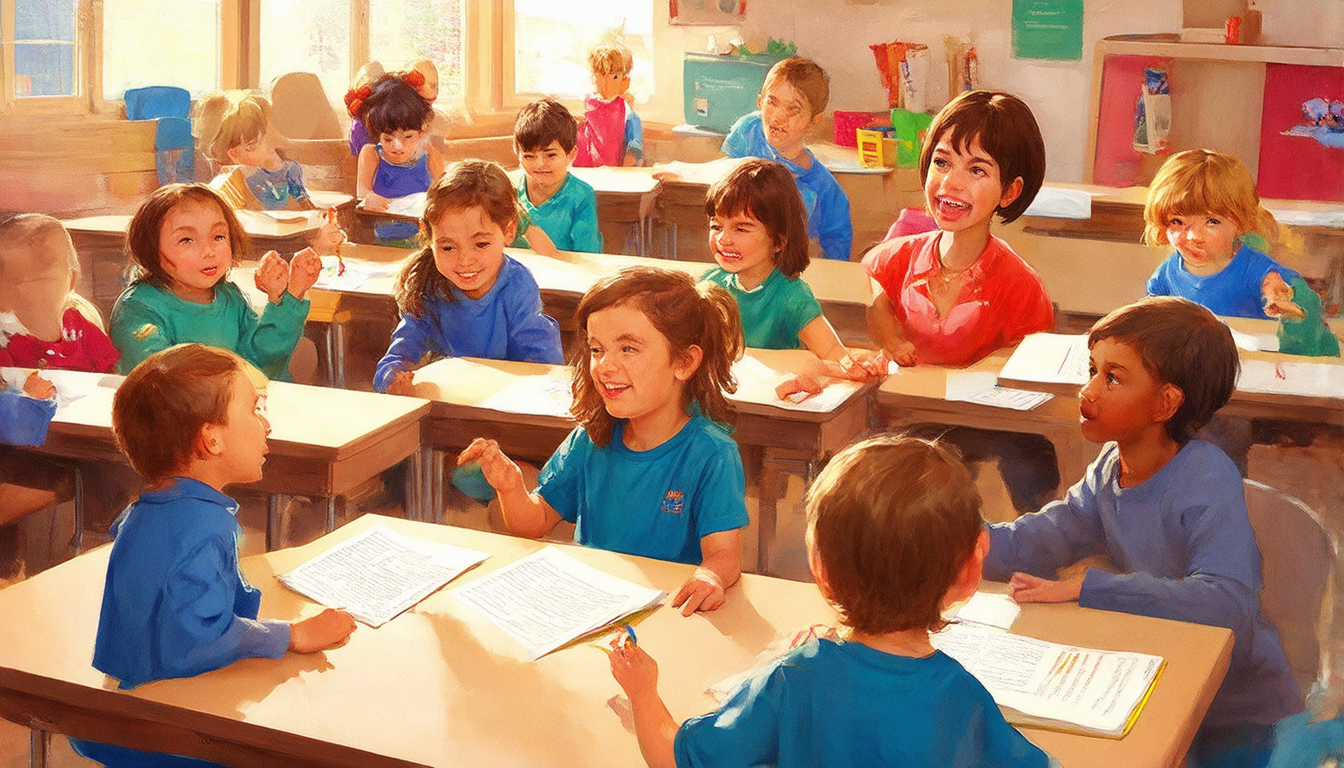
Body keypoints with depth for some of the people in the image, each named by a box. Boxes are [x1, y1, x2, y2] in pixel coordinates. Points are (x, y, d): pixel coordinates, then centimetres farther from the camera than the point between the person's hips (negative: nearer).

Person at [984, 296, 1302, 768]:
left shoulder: (1207, 479, -26)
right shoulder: (1110, 470, -3)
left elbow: (1226, 603, -39)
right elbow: (1029, 545, -5)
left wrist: (1086, 587, -40)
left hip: (1238, 716, -6)